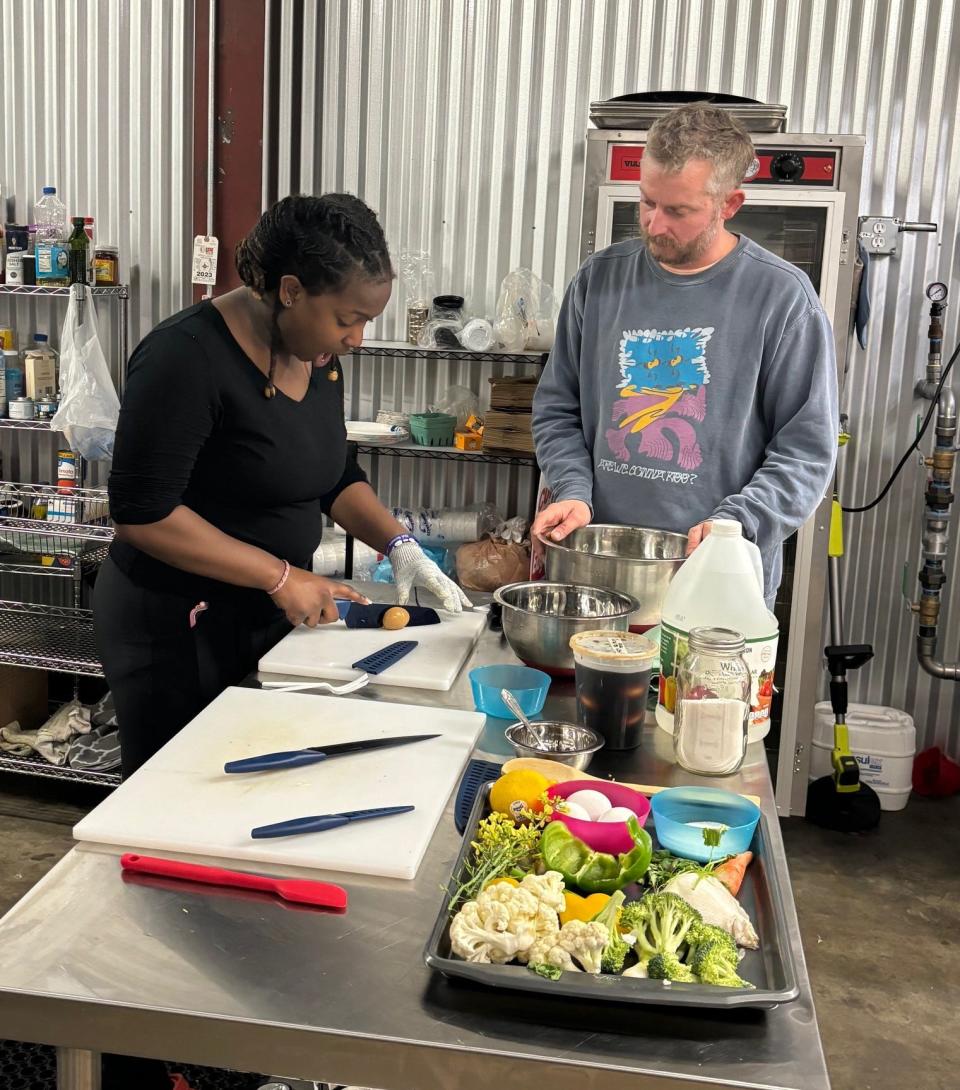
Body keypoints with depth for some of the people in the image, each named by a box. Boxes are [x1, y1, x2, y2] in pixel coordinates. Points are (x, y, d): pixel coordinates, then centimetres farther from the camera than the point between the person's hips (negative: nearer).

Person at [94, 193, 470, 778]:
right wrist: (281, 576, -22)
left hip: (269, 615, 7)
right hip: (178, 626, -7)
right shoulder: (188, 356, -22)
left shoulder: (317, 352, 2)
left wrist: (399, 544, -3)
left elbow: (335, 473, 13)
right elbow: (143, 513, -23)